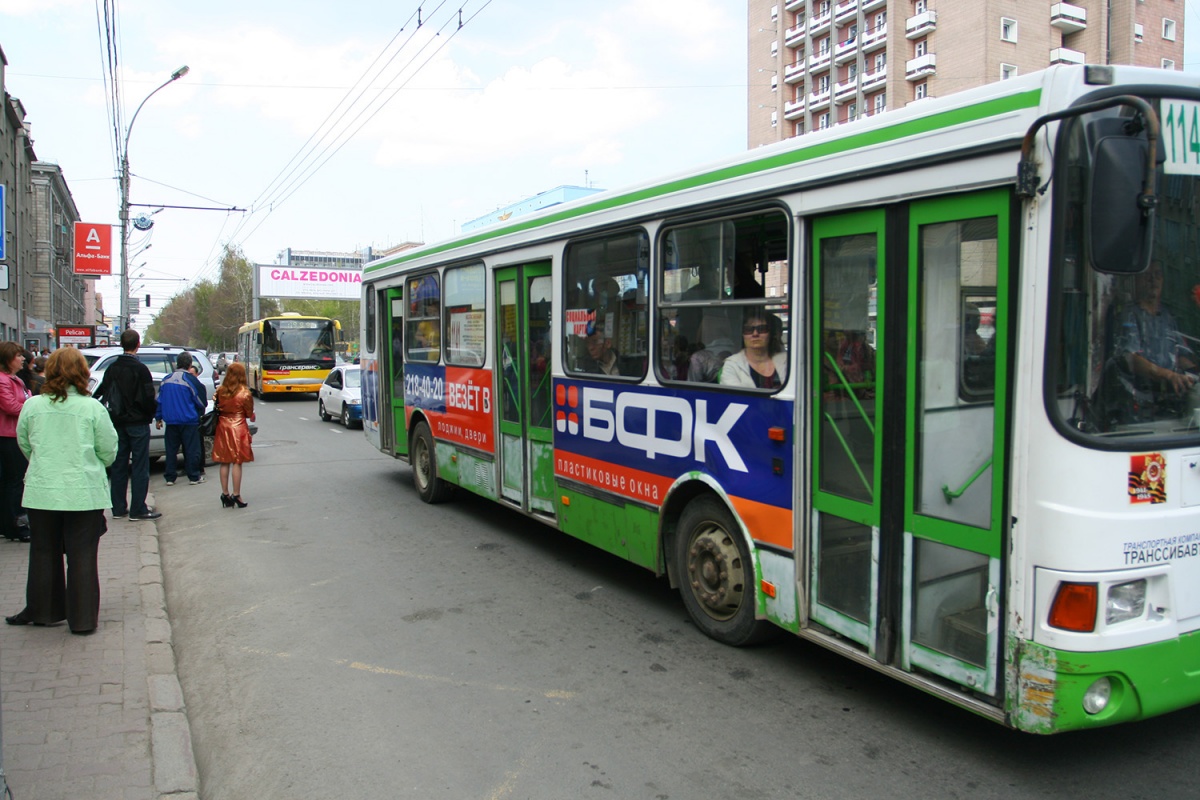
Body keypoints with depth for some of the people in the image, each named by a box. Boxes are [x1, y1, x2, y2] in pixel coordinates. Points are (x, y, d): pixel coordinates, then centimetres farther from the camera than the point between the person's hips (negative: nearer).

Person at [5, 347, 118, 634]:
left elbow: (24, 445, 10)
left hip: (42, 491, 3)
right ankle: (83, 618, 11)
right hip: (84, 493, -2)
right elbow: (108, 451, -5)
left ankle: (42, 610, 30)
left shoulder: (32, 406, -3)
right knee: (82, 556, 6)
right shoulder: (93, 408, -11)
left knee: (44, 553, 17)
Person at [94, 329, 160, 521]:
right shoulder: (140, 369, -13)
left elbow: (100, 394, 9)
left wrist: (114, 414, 15)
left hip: (118, 423, 6)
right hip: (137, 423, -6)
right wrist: (151, 412, 2)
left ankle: (118, 507, 16)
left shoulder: (112, 369, 6)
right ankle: (138, 509, -1)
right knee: (140, 467, -1)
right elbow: (148, 399, -16)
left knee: (119, 465, 12)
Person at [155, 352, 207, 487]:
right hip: (189, 421, -5)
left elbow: (159, 400, 11)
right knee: (192, 449, 3)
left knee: (171, 449, 10)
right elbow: (202, 402, -5)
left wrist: (158, 418, 19)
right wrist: (199, 414, 17)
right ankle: (194, 477, 6)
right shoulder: (190, 379, -10)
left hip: (171, 421, 5)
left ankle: (169, 477, 12)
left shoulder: (166, 379, 6)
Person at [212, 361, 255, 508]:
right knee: (237, 463, 0)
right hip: (238, 428, -4)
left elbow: (217, 407, 6)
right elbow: (249, 414, -3)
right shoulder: (245, 394, -12)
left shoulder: (220, 391, -2)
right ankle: (236, 495, 2)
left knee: (224, 463, 10)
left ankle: (225, 494, 14)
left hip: (223, 427, 4)